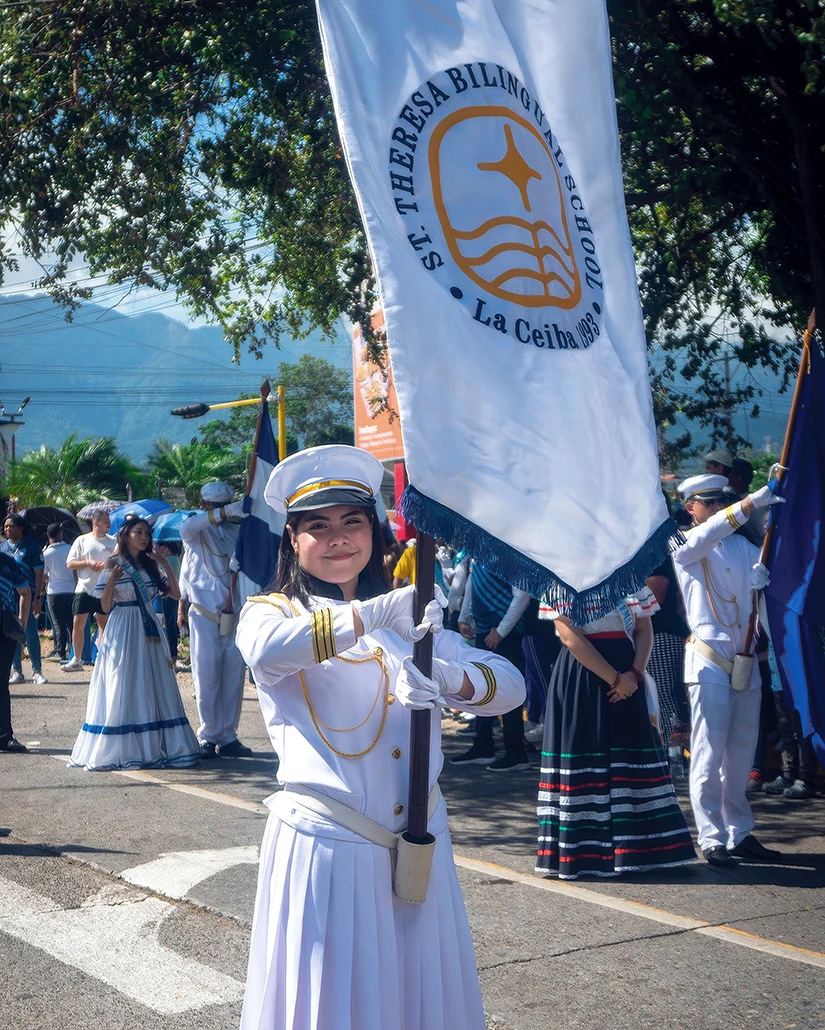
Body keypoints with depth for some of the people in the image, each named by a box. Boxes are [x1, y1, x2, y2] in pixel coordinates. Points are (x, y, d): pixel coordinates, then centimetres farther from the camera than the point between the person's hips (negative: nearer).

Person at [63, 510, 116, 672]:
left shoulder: (113, 542, 5)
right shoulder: (82, 540, 3)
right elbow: (70, 563, 1)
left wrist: (107, 565, -14)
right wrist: (88, 563, -13)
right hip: (84, 589, 0)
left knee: (104, 625, 4)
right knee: (78, 623, -1)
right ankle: (76, 660, 9)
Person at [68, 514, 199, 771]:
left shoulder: (151, 565, 12)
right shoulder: (114, 565, -3)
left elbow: (174, 593, 6)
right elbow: (105, 607, -5)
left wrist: (166, 565, -1)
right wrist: (110, 582, -20)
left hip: (150, 632, 5)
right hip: (123, 633, -5)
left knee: (154, 689, 4)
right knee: (123, 690, -5)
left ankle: (154, 746, 10)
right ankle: (121, 750, -1)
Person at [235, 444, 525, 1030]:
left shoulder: (409, 617, 12)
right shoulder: (272, 611, 0)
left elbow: (510, 684, -1)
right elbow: (265, 651, -27)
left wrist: (452, 679, -23)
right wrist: (371, 615, -36)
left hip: (420, 843, 4)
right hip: (324, 844, -4)